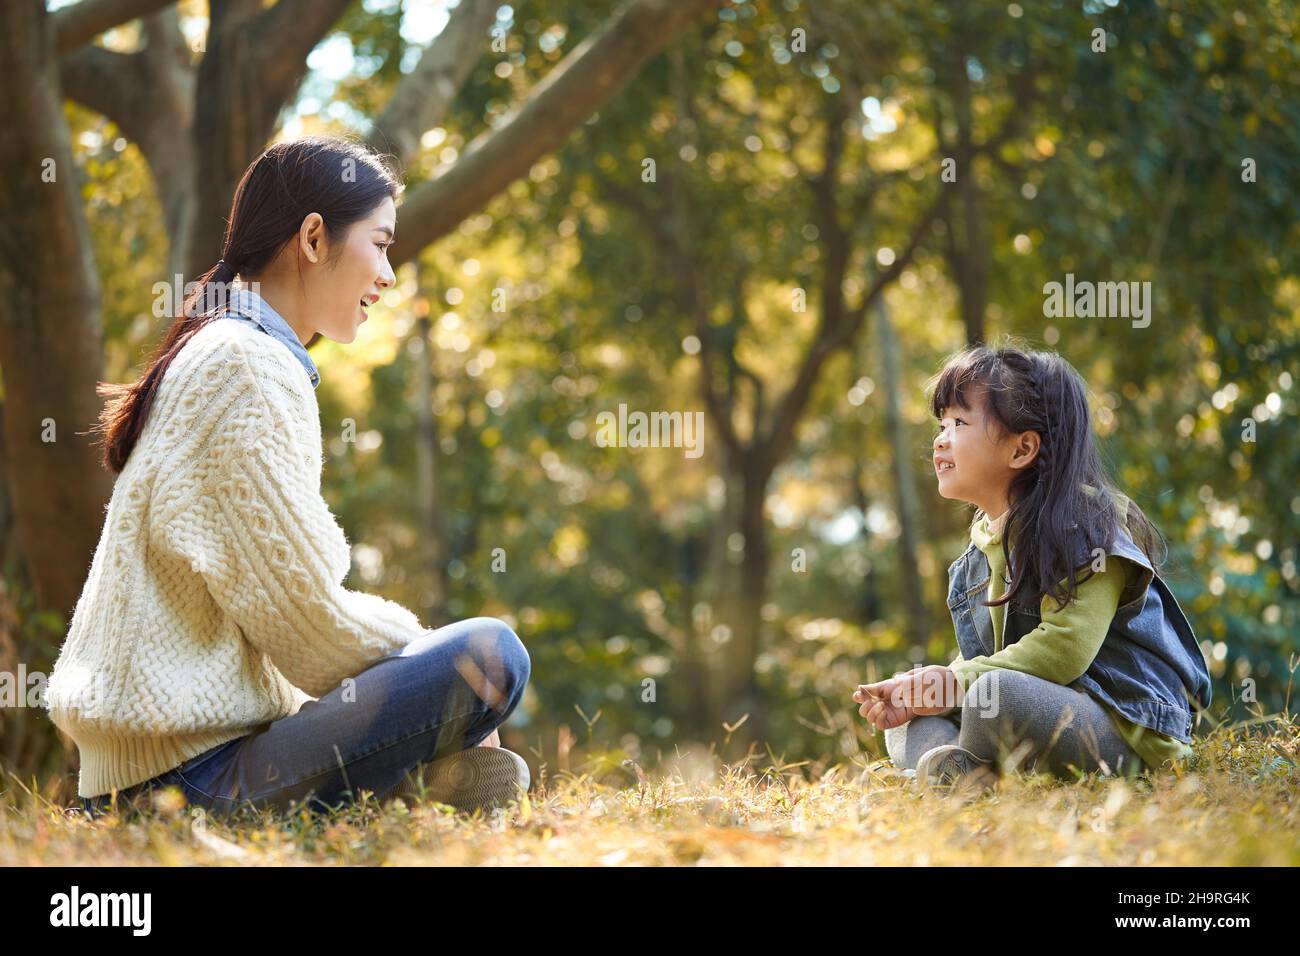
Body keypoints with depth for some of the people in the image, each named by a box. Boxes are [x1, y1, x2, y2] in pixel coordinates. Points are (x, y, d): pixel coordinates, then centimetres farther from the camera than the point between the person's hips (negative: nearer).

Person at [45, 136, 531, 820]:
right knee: (489, 654, -19)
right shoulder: (249, 368, -13)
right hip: (189, 761, -10)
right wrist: (413, 636, 2)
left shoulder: (213, 356, 19)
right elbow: (306, 614, -16)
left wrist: (406, 637, 8)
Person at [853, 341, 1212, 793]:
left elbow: (1064, 647, -23)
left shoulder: (1084, 523, -10)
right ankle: (947, 760, -25)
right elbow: (976, 660, 15)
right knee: (904, 723, 6)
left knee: (998, 695, -36)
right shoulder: (983, 544, 16)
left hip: (1125, 731, -9)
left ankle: (967, 772, -8)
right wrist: (920, 691, -6)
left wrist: (956, 682, -19)